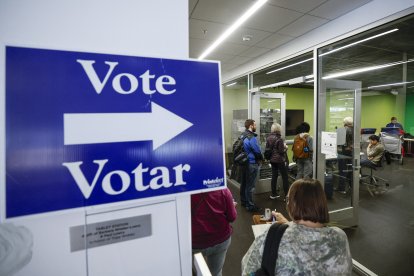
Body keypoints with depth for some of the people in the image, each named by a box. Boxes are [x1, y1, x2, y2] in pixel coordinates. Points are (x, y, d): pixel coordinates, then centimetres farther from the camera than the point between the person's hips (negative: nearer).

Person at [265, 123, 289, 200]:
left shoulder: (268, 138, 2)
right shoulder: (279, 139, -17)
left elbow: (267, 148, 8)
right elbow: (281, 151, -16)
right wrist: (285, 147, 2)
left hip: (272, 160, 7)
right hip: (280, 160, -6)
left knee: (274, 176, 13)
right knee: (285, 177, 4)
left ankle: (273, 194, 20)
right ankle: (287, 194, 8)